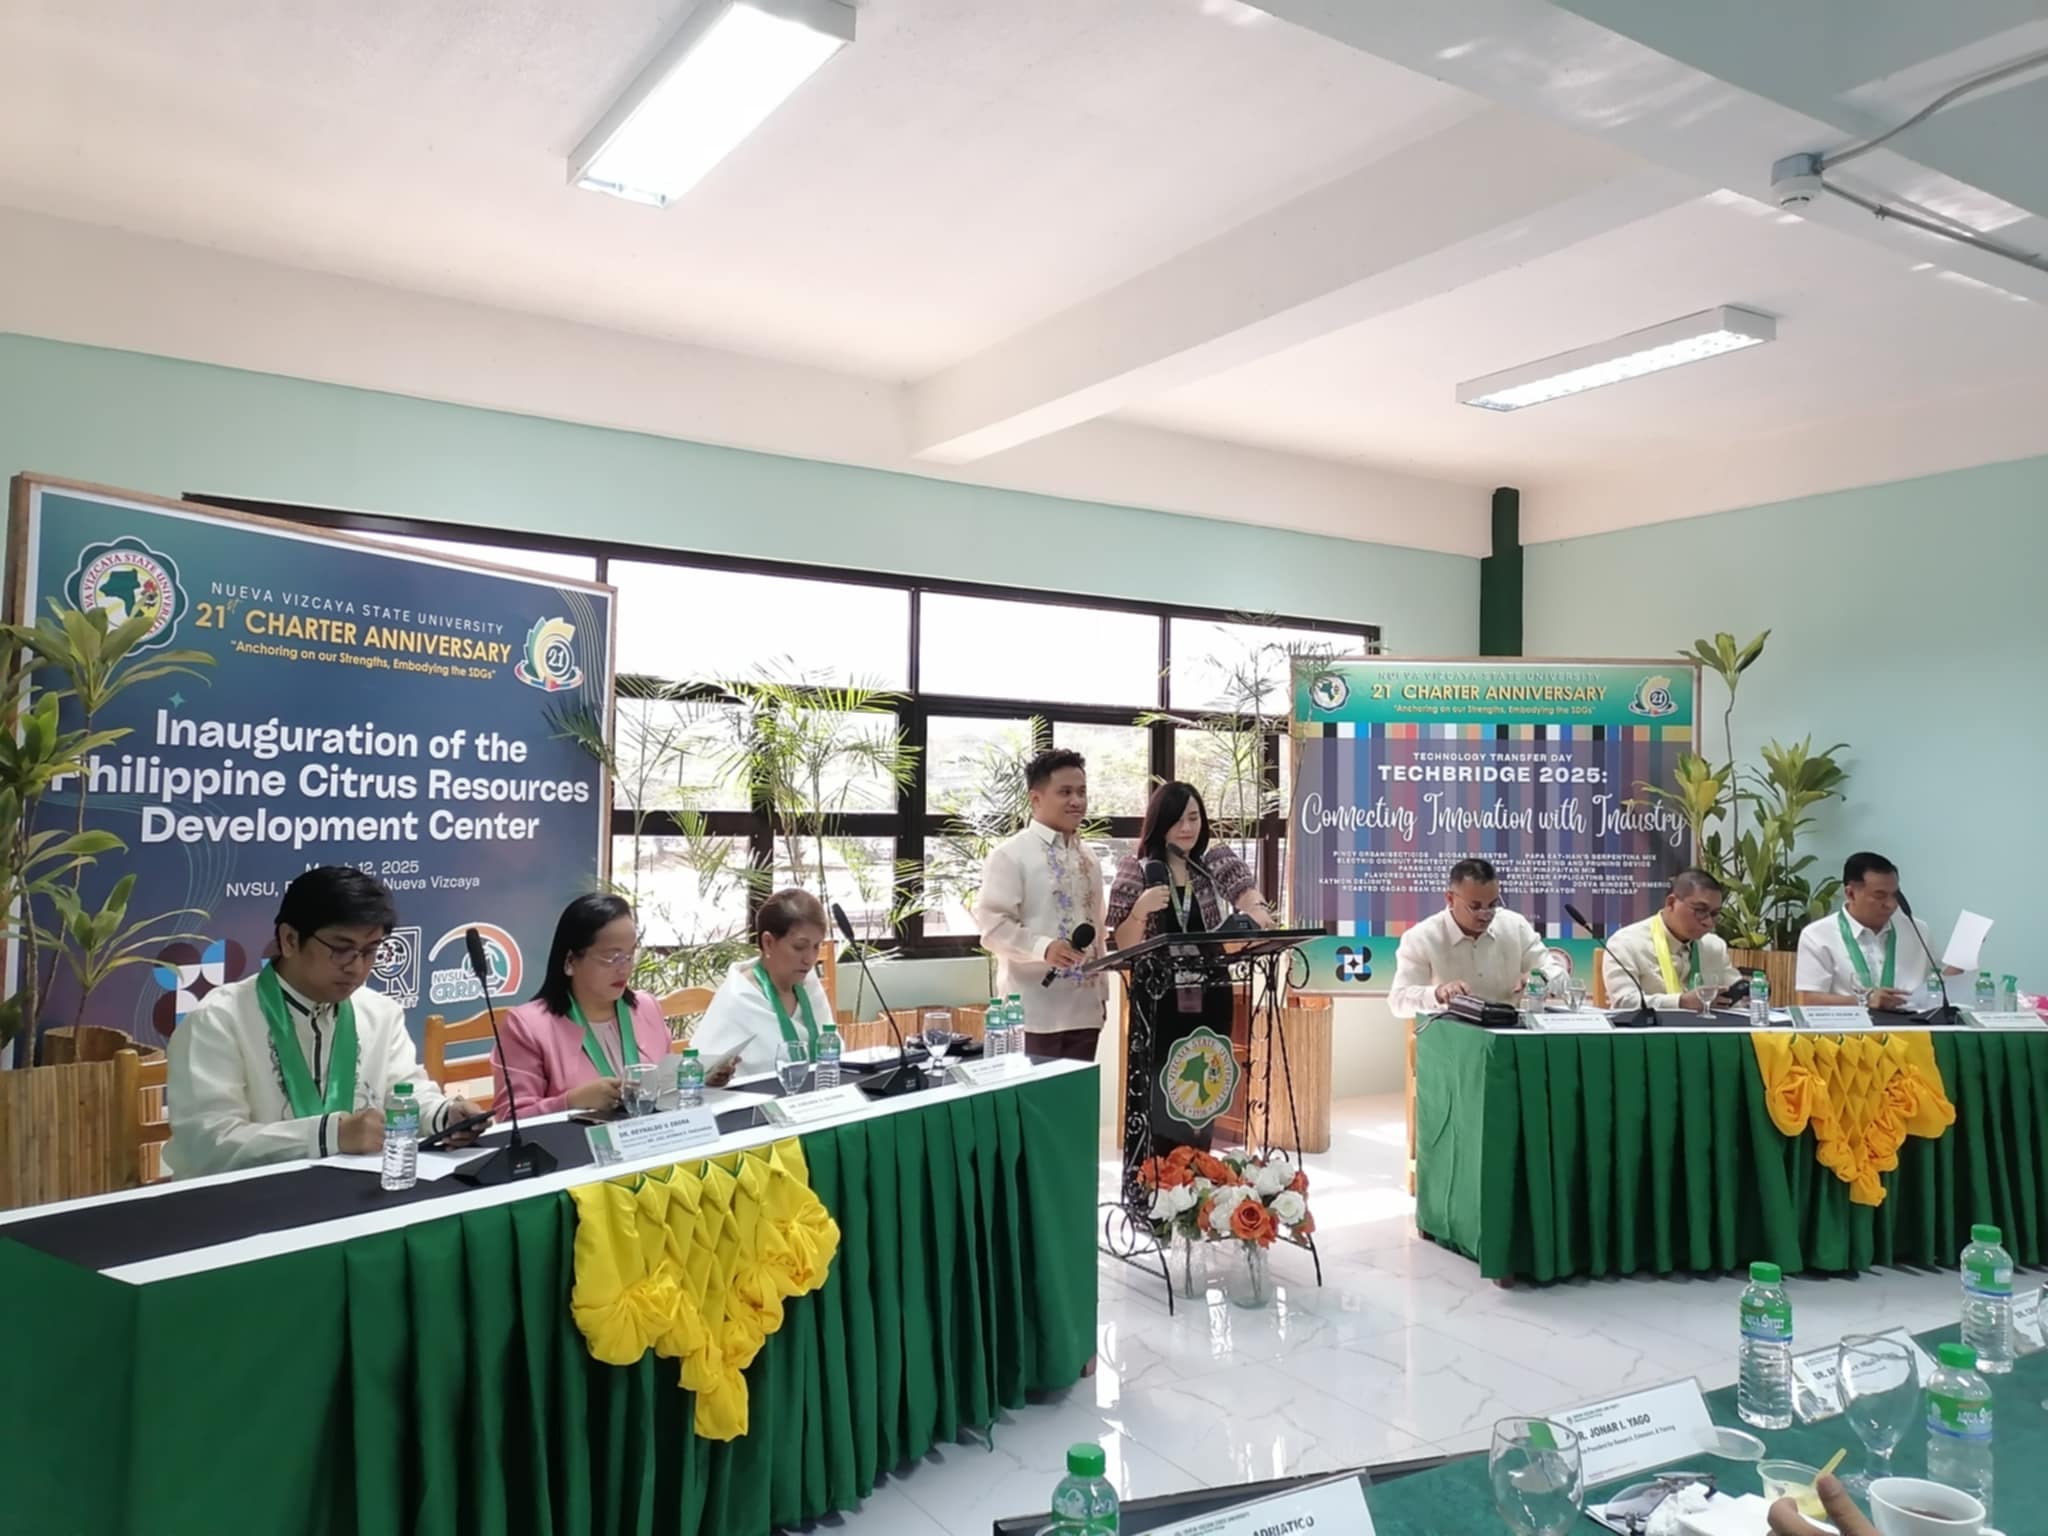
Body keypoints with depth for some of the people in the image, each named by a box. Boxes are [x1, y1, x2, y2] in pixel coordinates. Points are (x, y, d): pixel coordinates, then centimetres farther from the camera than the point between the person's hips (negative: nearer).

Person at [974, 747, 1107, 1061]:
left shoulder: (1088, 859, 15)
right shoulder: (1010, 854, -7)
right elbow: (992, 925, -14)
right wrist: (1043, 947, -28)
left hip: (1084, 1010, 7)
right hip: (1035, 1013, -7)